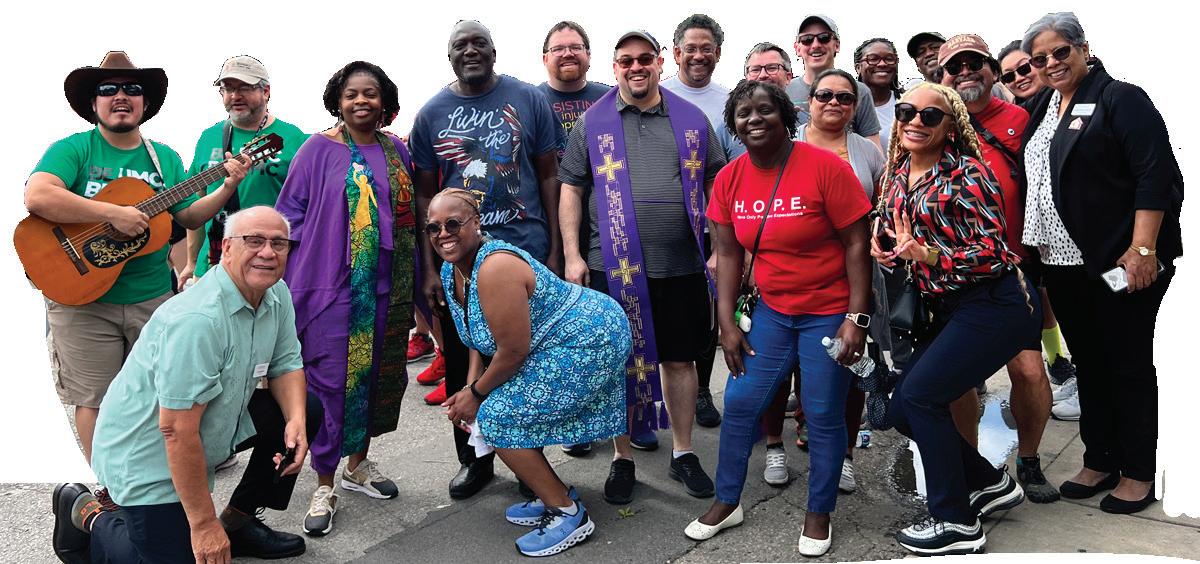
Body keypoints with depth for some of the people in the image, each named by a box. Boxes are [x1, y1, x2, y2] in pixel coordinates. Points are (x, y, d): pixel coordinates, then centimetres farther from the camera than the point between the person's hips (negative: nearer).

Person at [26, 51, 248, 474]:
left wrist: (227, 188, -5)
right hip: (83, 297, -4)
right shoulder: (72, 150, -5)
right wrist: (114, 214, -26)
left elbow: (188, 217, 10)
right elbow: (37, 197, -22)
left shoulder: (165, 158, 10)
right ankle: (110, 491, 19)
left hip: (154, 297, 4)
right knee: (95, 400, 4)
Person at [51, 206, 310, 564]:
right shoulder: (197, 320, -32)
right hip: (146, 453, -8)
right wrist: (204, 524, -26)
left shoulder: (278, 296, -5)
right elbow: (177, 431, -31)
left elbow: (286, 366, 5)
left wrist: (297, 421, -17)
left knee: (300, 413, 1)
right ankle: (87, 515, 17)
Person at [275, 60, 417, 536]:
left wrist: (414, 282, 13)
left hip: (387, 287, 5)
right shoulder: (318, 150, -3)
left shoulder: (395, 151, 10)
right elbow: (291, 213, -2)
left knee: (379, 375, 12)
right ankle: (324, 486, 9)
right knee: (332, 380, -4)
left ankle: (359, 463, 30)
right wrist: (292, 277, -8)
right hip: (333, 284, -5)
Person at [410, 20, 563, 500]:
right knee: (462, 366, 10)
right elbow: (425, 194, 8)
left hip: (526, 254, -1)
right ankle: (473, 458, 27)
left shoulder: (529, 100, 2)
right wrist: (429, 267, 2)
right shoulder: (431, 114, 6)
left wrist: (555, 252, -2)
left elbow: (549, 177, 4)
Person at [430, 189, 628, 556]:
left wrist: (476, 393, -10)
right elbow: (479, 336, 15)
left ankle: (568, 513, 0)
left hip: (587, 345, -10)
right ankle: (554, 496, 23)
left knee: (498, 418, -12)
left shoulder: (494, 268, -27)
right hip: (554, 346, 10)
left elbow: (513, 350, -25)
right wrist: (471, 388, 1)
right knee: (494, 402, 11)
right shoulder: (452, 271, 4)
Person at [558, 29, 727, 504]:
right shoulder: (592, 124, 5)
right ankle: (623, 458, 21)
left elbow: (716, 185, 11)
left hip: (681, 265, 1)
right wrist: (572, 255, -3)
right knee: (621, 362, 7)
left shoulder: (691, 120, 8)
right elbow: (571, 190, 4)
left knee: (680, 358, 11)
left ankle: (682, 452, 26)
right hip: (614, 266, -1)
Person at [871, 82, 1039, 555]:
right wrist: (886, 250, 0)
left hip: (994, 307, -8)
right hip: (948, 310, 8)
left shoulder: (966, 172, -13)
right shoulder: (896, 174, 8)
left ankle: (956, 523, 2)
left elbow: (993, 252, -18)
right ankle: (991, 483, 26)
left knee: (919, 395, -14)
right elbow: (897, 240, 22)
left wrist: (927, 254, -29)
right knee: (903, 409, 4)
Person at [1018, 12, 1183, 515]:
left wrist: (1142, 249, -20)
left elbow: (1156, 175, -15)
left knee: (1128, 364, 3)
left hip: (1120, 261, -7)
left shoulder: (1121, 99, -8)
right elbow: (1030, 178, 20)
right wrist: (1028, 249, 13)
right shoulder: (1040, 107, 13)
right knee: (1088, 362, 14)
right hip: (1063, 261, 7)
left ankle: (1138, 473, 16)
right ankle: (1098, 462, 26)